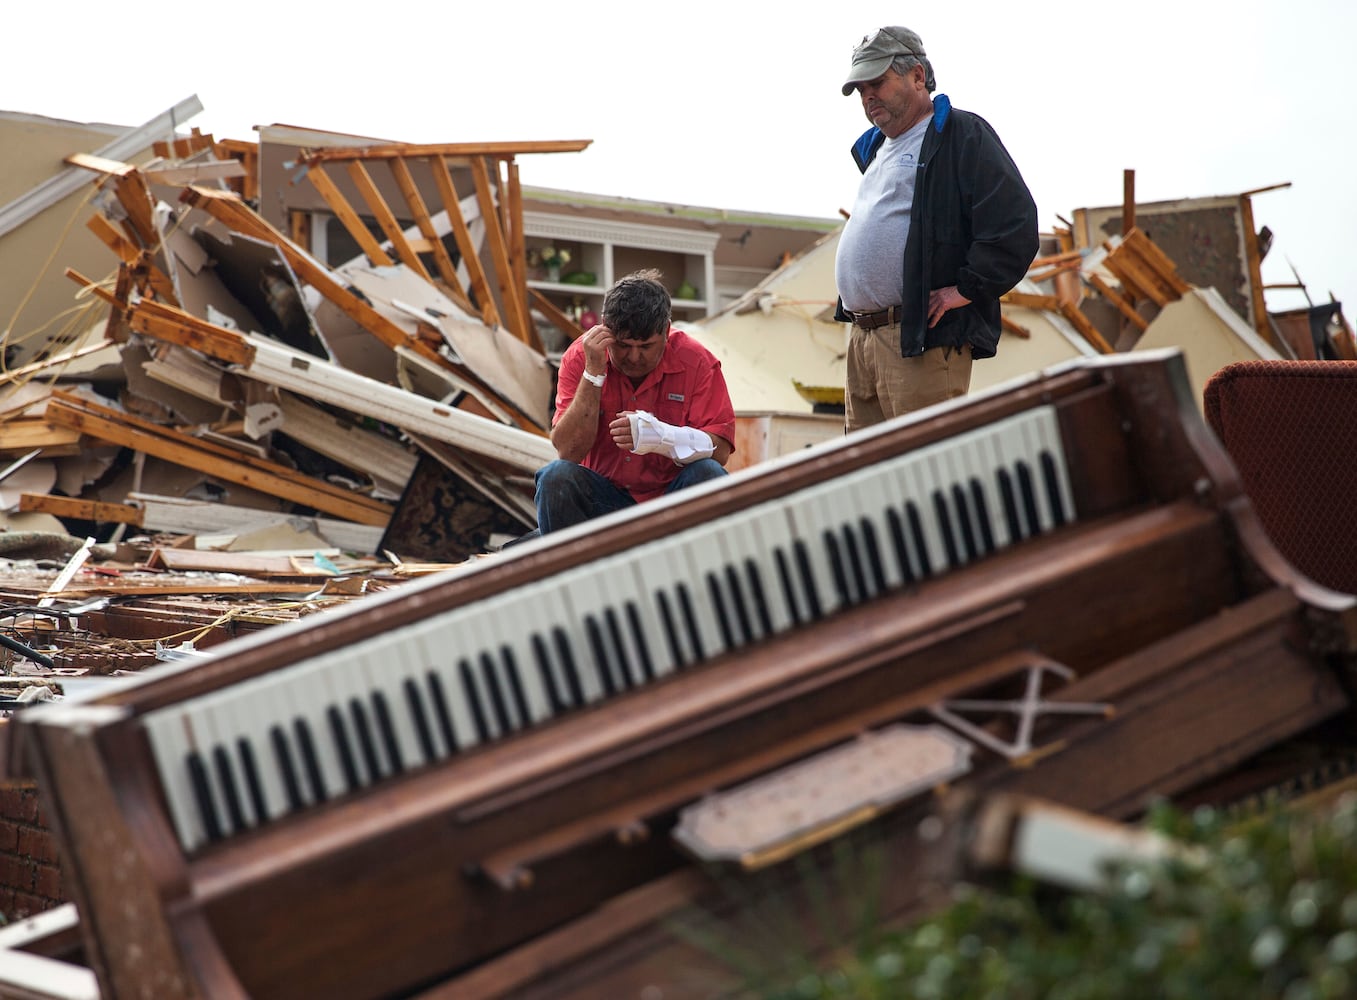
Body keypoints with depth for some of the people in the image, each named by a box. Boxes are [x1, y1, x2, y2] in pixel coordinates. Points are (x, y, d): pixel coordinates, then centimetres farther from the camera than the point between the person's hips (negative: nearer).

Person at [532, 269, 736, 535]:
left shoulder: (696, 361, -9)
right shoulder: (580, 357, -7)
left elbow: (720, 449, -15)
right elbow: (568, 451, -16)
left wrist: (661, 437, -33)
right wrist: (593, 373, -22)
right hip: (605, 499, 1)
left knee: (708, 474, -29)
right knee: (556, 477, -27)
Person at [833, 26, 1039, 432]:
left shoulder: (962, 135, -3)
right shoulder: (875, 148, 24)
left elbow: (1015, 223, -14)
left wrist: (966, 289, -15)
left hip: (922, 340, -9)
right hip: (861, 338, 9)